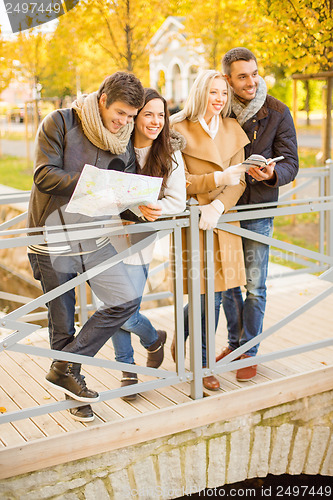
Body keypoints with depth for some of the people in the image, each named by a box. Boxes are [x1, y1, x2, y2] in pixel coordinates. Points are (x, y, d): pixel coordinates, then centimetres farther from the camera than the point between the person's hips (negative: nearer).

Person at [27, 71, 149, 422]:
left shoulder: (123, 144, 7)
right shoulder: (59, 123, -7)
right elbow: (45, 175, -15)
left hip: (95, 239, 5)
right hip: (53, 240, -4)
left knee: (126, 301, -7)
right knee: (62, 324, 6)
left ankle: (66, 369, 7)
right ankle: (75, 395, 27)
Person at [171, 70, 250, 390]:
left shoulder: (233, 130, 10)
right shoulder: (179, 131, -4)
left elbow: (239, 180, 4)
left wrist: (218, 206, -15)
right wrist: (220, 177, -23)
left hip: (222, 219, 4)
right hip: (192, 219, -4)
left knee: (214, 293, 4)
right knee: (205, 293, -2)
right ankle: (203, 365, 20)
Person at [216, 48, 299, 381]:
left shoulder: (277, 113, -5)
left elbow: (290, 163, -7)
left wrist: (272, 174, -29)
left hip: (258, 209, -2)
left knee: (255, 286, 1)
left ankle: (249, 352, 16)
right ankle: (234, 343, 29)